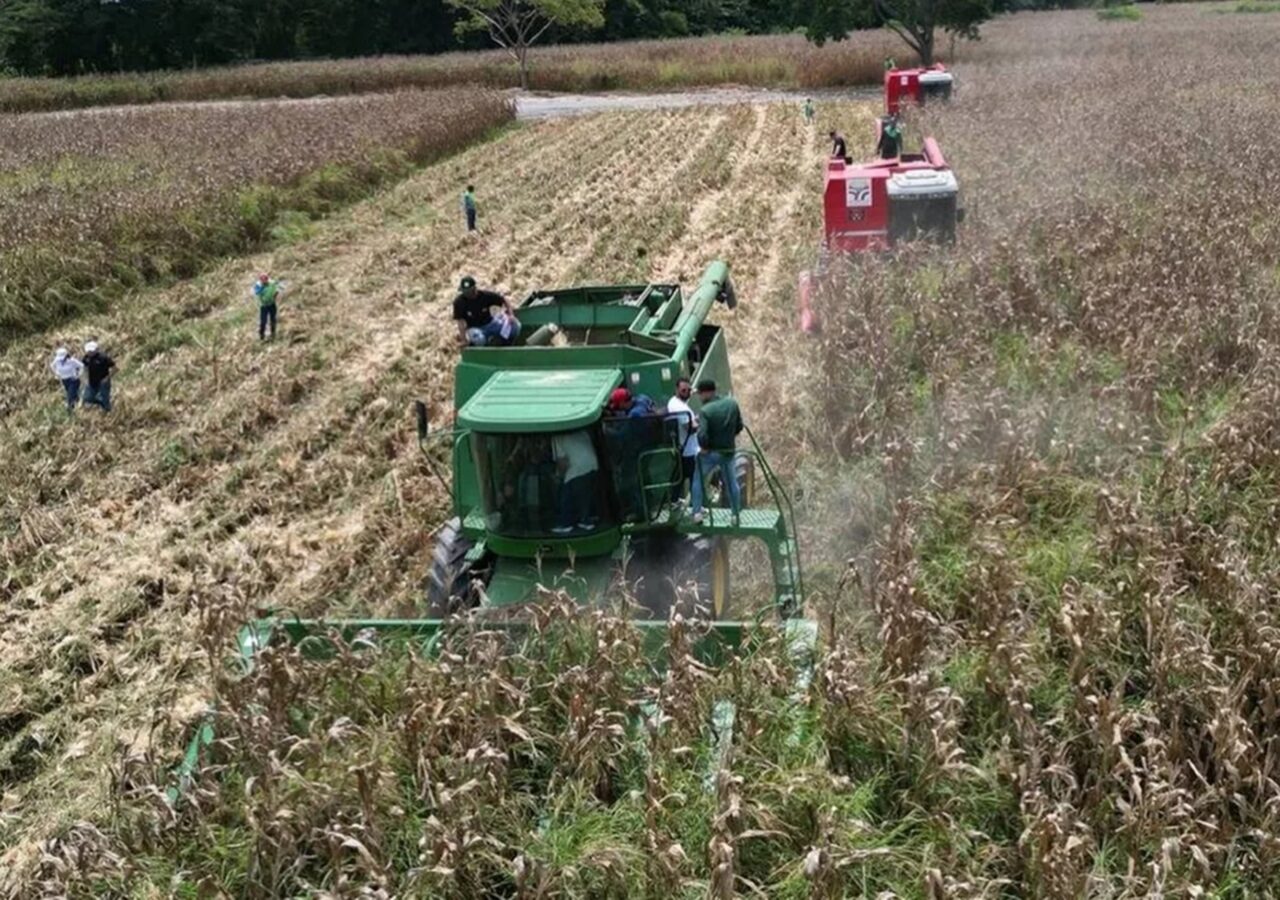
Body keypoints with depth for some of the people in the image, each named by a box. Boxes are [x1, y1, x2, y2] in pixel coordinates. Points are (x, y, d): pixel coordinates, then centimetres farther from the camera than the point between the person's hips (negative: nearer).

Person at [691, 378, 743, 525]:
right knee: (731, 482, 18)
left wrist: (704, 447, -9)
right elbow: (739, 426, 3)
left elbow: (702, 435, -28)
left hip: (711, 452, -5)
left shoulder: (706, 410, -22)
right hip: (728, 451, 5)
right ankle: (736, 514, 23)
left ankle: (697, 513, 9)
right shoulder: (732, 403, -5)